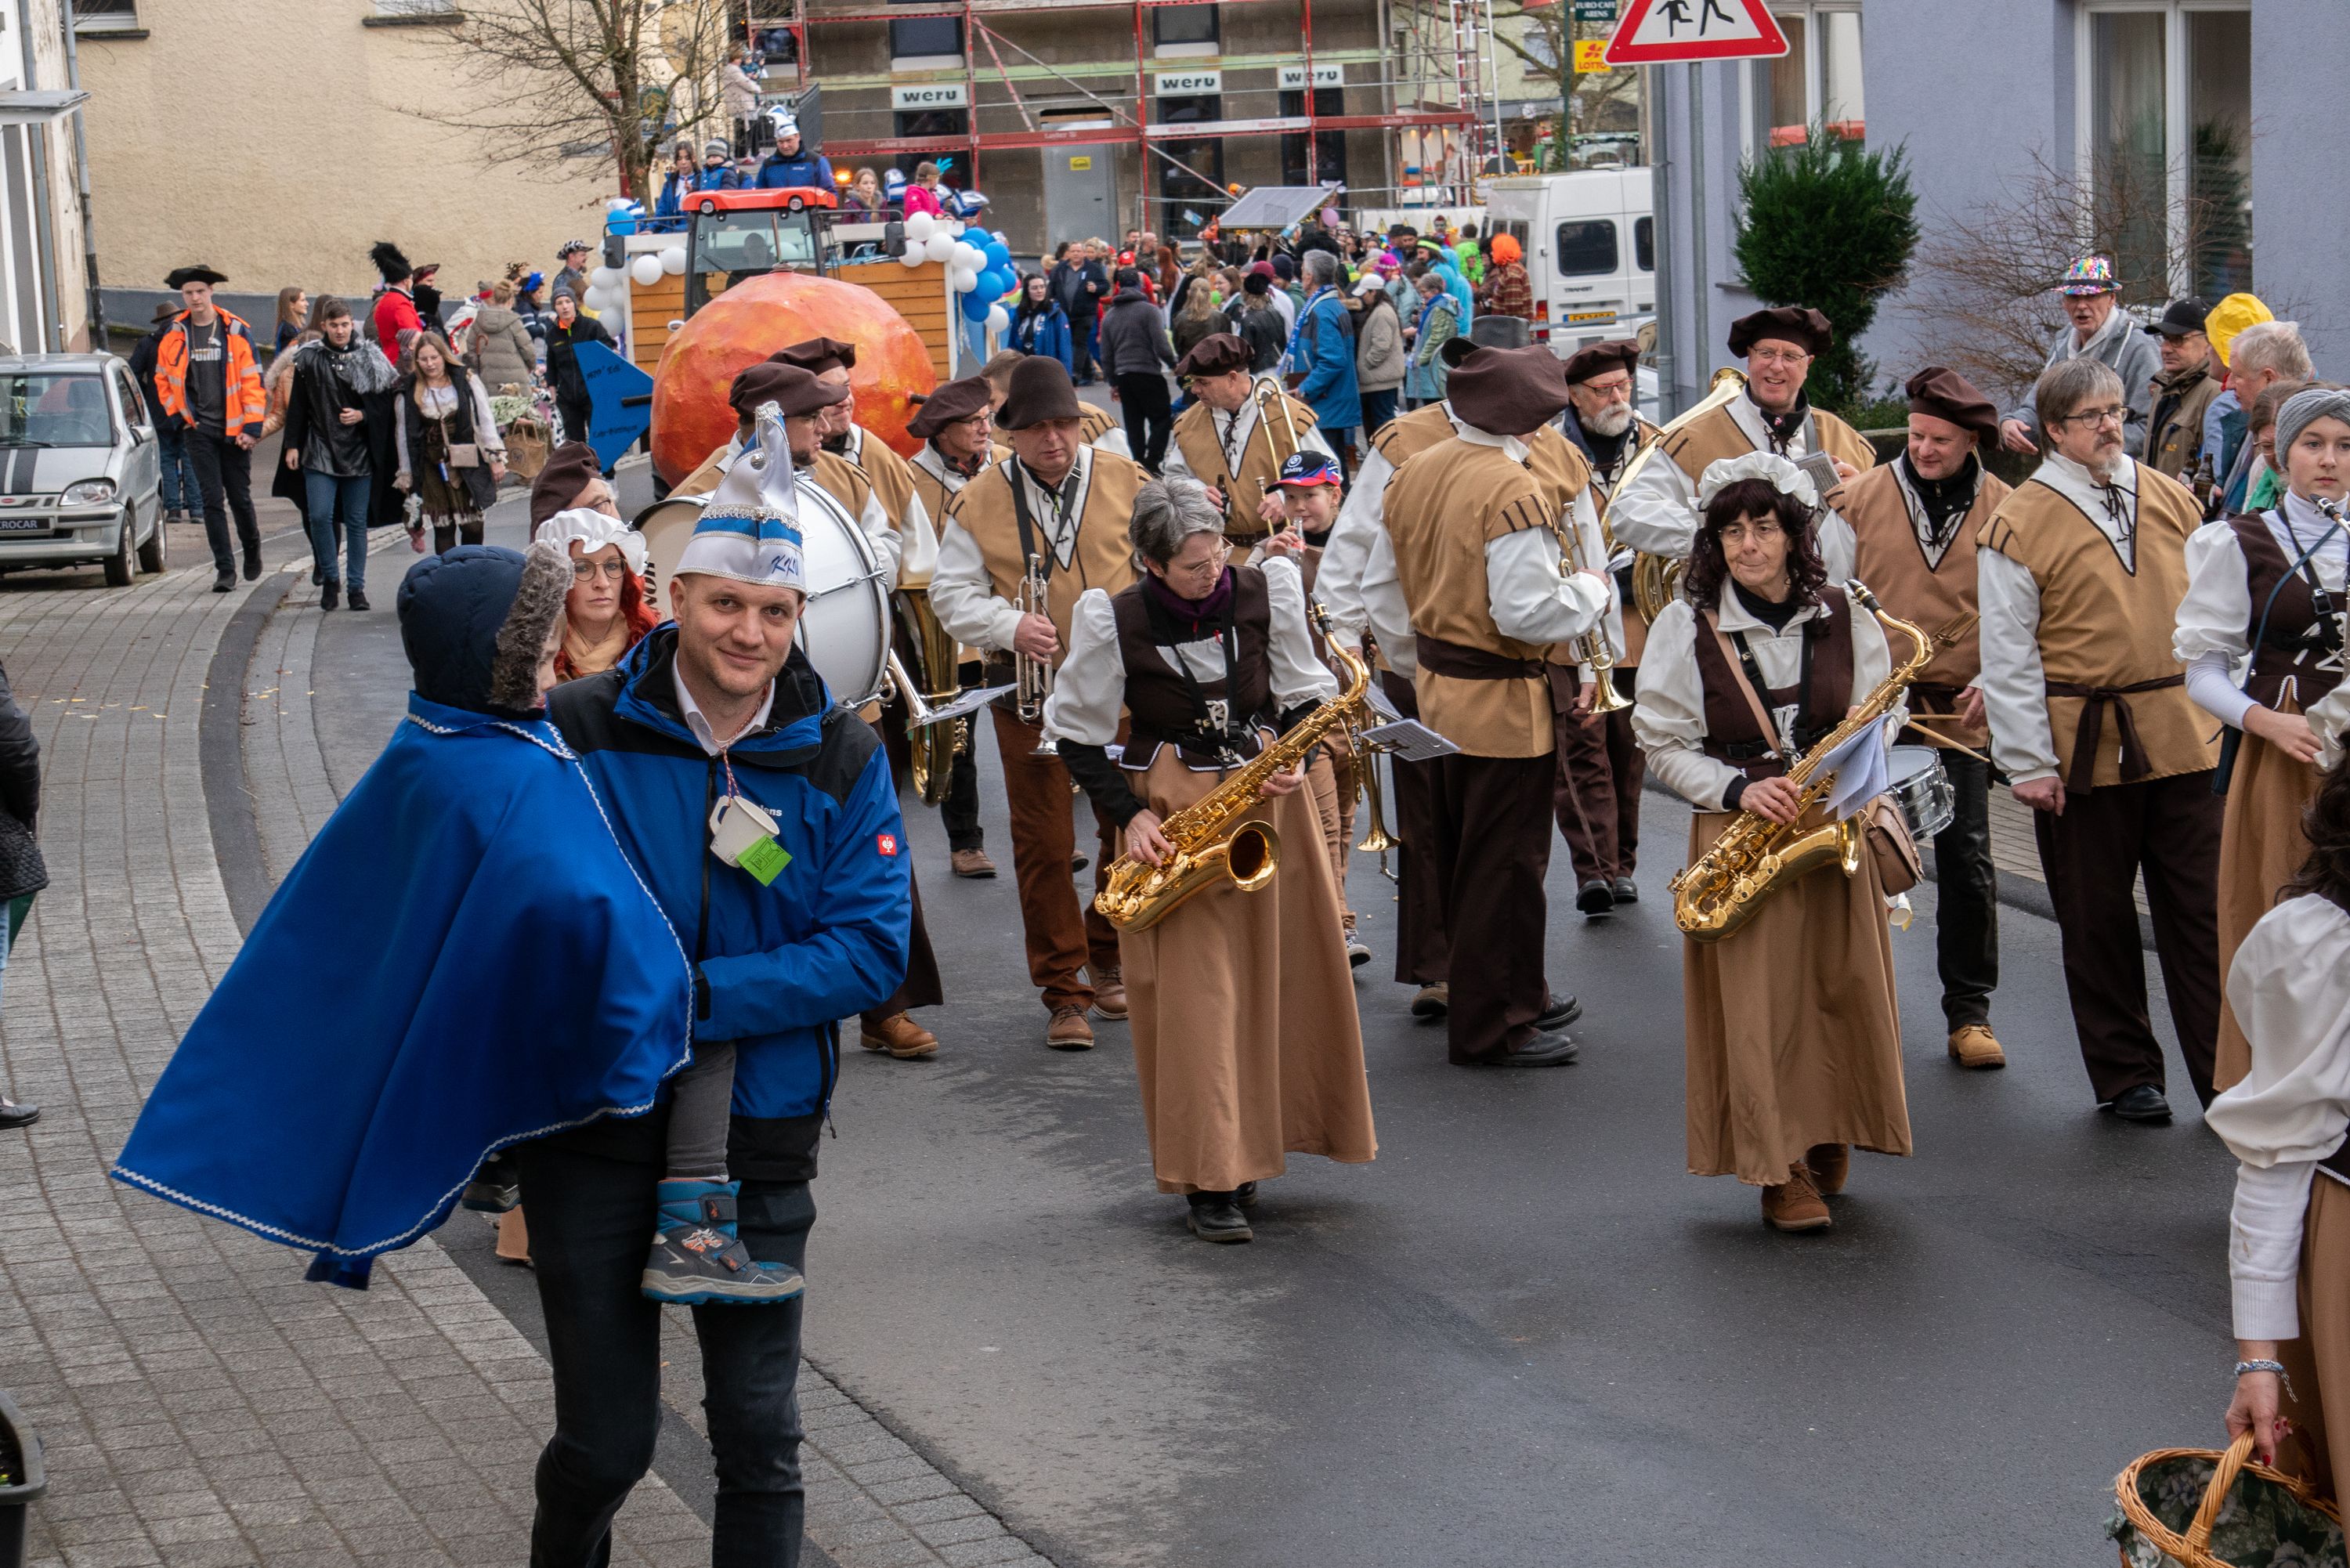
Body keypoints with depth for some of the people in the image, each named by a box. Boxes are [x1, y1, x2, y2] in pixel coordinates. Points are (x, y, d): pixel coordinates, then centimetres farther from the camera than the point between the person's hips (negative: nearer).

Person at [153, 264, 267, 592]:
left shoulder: (237, 331, -2)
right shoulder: (174, 335, 4)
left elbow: (252, 381, -2)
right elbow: (163, 380, 16)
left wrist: (252, 427, -7)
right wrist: (178, 415, 5)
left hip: (233, 429, -1)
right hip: (199, 430, 1)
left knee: (240, 497, 8)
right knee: (212, 500, -5)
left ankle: (252, 549, 35)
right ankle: (224, 568, -2)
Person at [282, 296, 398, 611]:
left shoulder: (368, 358, 2)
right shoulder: (309, 358, 3)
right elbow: (297, 405, 8)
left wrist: (362, 415, -9)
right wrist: (292, 445, 4)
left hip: (359, 452, 0)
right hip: (320, 452, 0)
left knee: (357, 521, 5)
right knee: (319, 516, -9)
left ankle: (357, 586, 12)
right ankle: (329, 578, 9)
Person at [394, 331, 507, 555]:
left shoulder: (466, 381, 1)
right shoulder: (410, 391, 4)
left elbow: (486, 420, 3)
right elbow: (404, 434, 9)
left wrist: (496, 458, -1)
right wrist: (405, 474, 10)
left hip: (468, 464, -1)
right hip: (433, 467, 1)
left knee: (473, 527, -3)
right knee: (443, 528, 0)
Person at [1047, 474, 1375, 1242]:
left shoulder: (1266, 590, -4)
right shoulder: (1113, 622, -11)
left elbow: (1304, 692, 9)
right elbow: (1076, 736, -2)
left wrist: (1295, 759, -10)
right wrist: (1128, 815, -12)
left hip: (1266, 797, 3)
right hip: (1170, 810, -3)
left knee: (1279, 972, 6)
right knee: (1193, 989, -6)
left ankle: (1247, 1152, 23)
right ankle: (1208, 1178, -1)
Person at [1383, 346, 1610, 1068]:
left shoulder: (1416, 473, 3)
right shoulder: (1514, 490, -22)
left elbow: (1393, 581, 11)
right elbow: (1527, 612, -26)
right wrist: (1593, 590, -10)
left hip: (1437, 682, 9)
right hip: (1502, 700, -9)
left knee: (1462, 854, 18)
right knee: (1505, 863, 1)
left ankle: (1513, 993, 33)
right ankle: (1492, 1028, 8)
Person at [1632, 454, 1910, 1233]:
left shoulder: (1844, 615, 4)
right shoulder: (1686, 626, -2)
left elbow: (1883, 711, 11)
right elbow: (1664, 745, -1)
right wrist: (1739, 789, -16)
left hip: (1834, 826, 2)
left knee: (1844, 987, 3)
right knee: (1758, 1001, -6)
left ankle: (1829, 1140, 24)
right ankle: (1780, 1171, 3)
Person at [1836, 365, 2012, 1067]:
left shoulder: (2002, 510, 1)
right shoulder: (1862, 496, 2)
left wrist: (1993, 680, -6)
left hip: (1959, 713, 0)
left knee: (1968, 863, 2)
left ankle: (1969, 1012, 13)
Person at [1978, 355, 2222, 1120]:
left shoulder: (2171, 500, 7)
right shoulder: (2020, 523, -6)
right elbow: (2006, 655, -6)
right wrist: (2028, 763, -10)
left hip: (2179, 740, 3)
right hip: (2082, 750, -3)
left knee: (2201, 911, 4)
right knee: (2097, 919, 7)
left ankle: (2227, 1076, 11)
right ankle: (2126, 1076, 19)